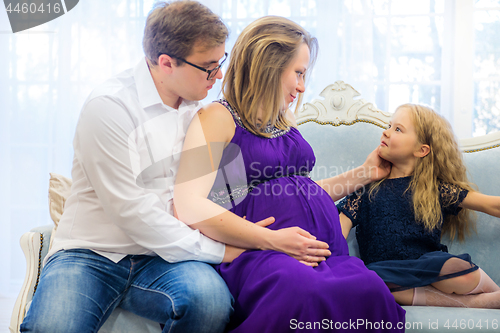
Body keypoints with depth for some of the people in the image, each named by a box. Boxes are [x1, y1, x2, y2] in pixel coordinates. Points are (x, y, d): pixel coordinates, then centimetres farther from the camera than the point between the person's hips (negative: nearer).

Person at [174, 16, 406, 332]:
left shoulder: (286, 120, 25)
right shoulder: (218, 117, 0)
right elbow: (190, 206, -13)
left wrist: (364, 173, 28)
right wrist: (272, 239, -17)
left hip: (321, 253, 6)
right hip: (258, 255, -6)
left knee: (368, 290, -27)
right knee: (303, 292, -39)